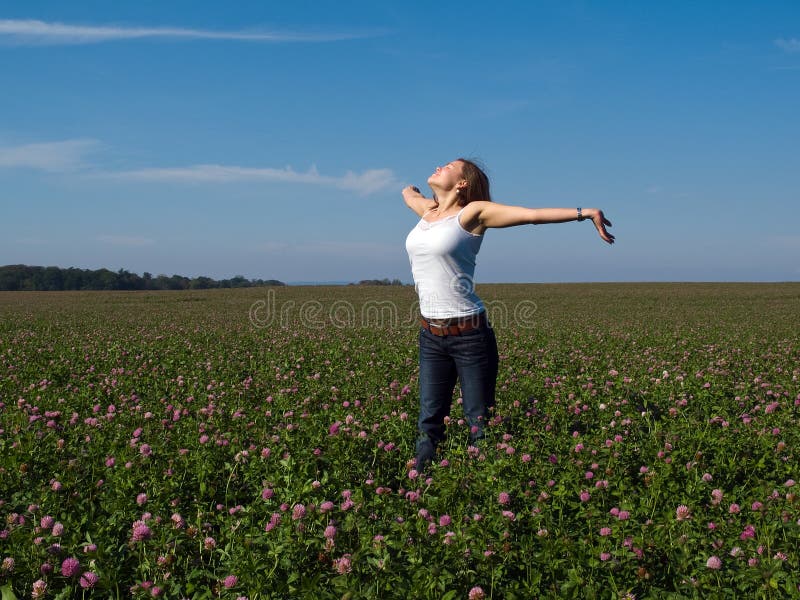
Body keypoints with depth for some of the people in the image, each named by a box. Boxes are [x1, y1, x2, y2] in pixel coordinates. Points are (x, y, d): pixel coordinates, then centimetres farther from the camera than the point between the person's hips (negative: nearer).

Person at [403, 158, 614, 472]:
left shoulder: (473, 213, -6)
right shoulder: (427, 209, 12)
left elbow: (532, 214, -14)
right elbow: (408, 191, 38)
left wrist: (583, 212, -19)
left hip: (469, 334, -6)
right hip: (430, 336, 6)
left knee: (479, 422, 0)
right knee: (428, 422, 10)